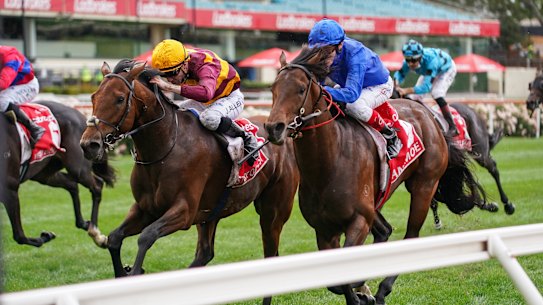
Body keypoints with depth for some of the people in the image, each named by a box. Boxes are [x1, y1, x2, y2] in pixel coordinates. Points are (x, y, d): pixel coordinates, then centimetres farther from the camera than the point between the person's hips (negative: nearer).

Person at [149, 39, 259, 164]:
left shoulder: (205, 66, -38)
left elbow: (206, 93, -61)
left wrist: (170, 87, -64)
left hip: (231, 98, -8)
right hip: (205, 102, 8)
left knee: (209, 117, -39)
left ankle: (247, 139, -18)